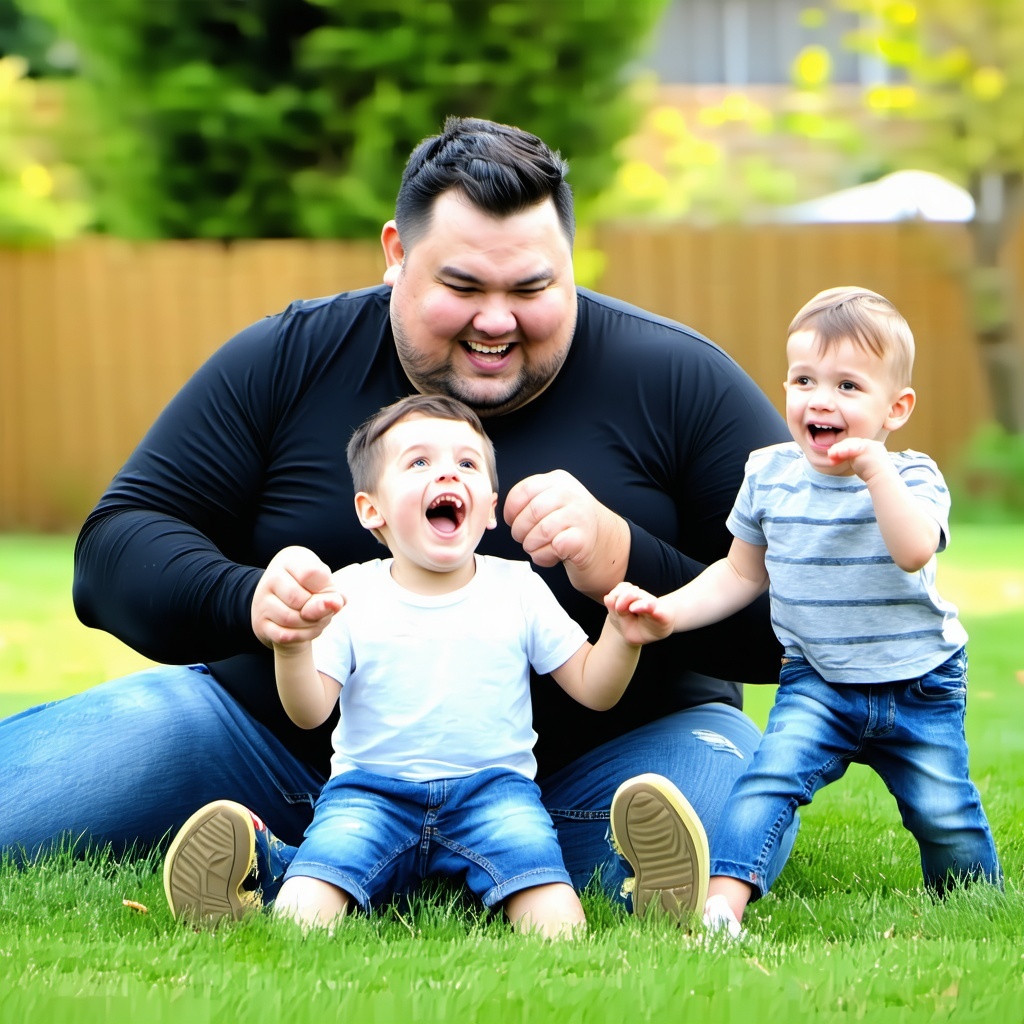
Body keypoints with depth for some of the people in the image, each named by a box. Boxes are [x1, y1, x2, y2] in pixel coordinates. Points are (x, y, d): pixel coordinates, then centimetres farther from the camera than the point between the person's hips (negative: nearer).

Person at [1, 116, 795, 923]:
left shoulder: (676, 384, -5)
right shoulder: (288, 362, 0)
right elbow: (118, 543, -3)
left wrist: (627, 566, -27)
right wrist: (247, 600, -25)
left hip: (584, 761, 0)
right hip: (290, 738, 1)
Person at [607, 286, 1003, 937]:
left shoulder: (911, 477, -10)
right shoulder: (769, 475, 0)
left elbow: (915, 551, -31)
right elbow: (742, 575, 11)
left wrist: (875, 470, -35)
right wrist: (667, 612, -1)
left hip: (920, 689, -1)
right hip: (816, 684, 1)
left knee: (944, 812, 0)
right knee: (770, 778, -21)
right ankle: (724, 901, -30)